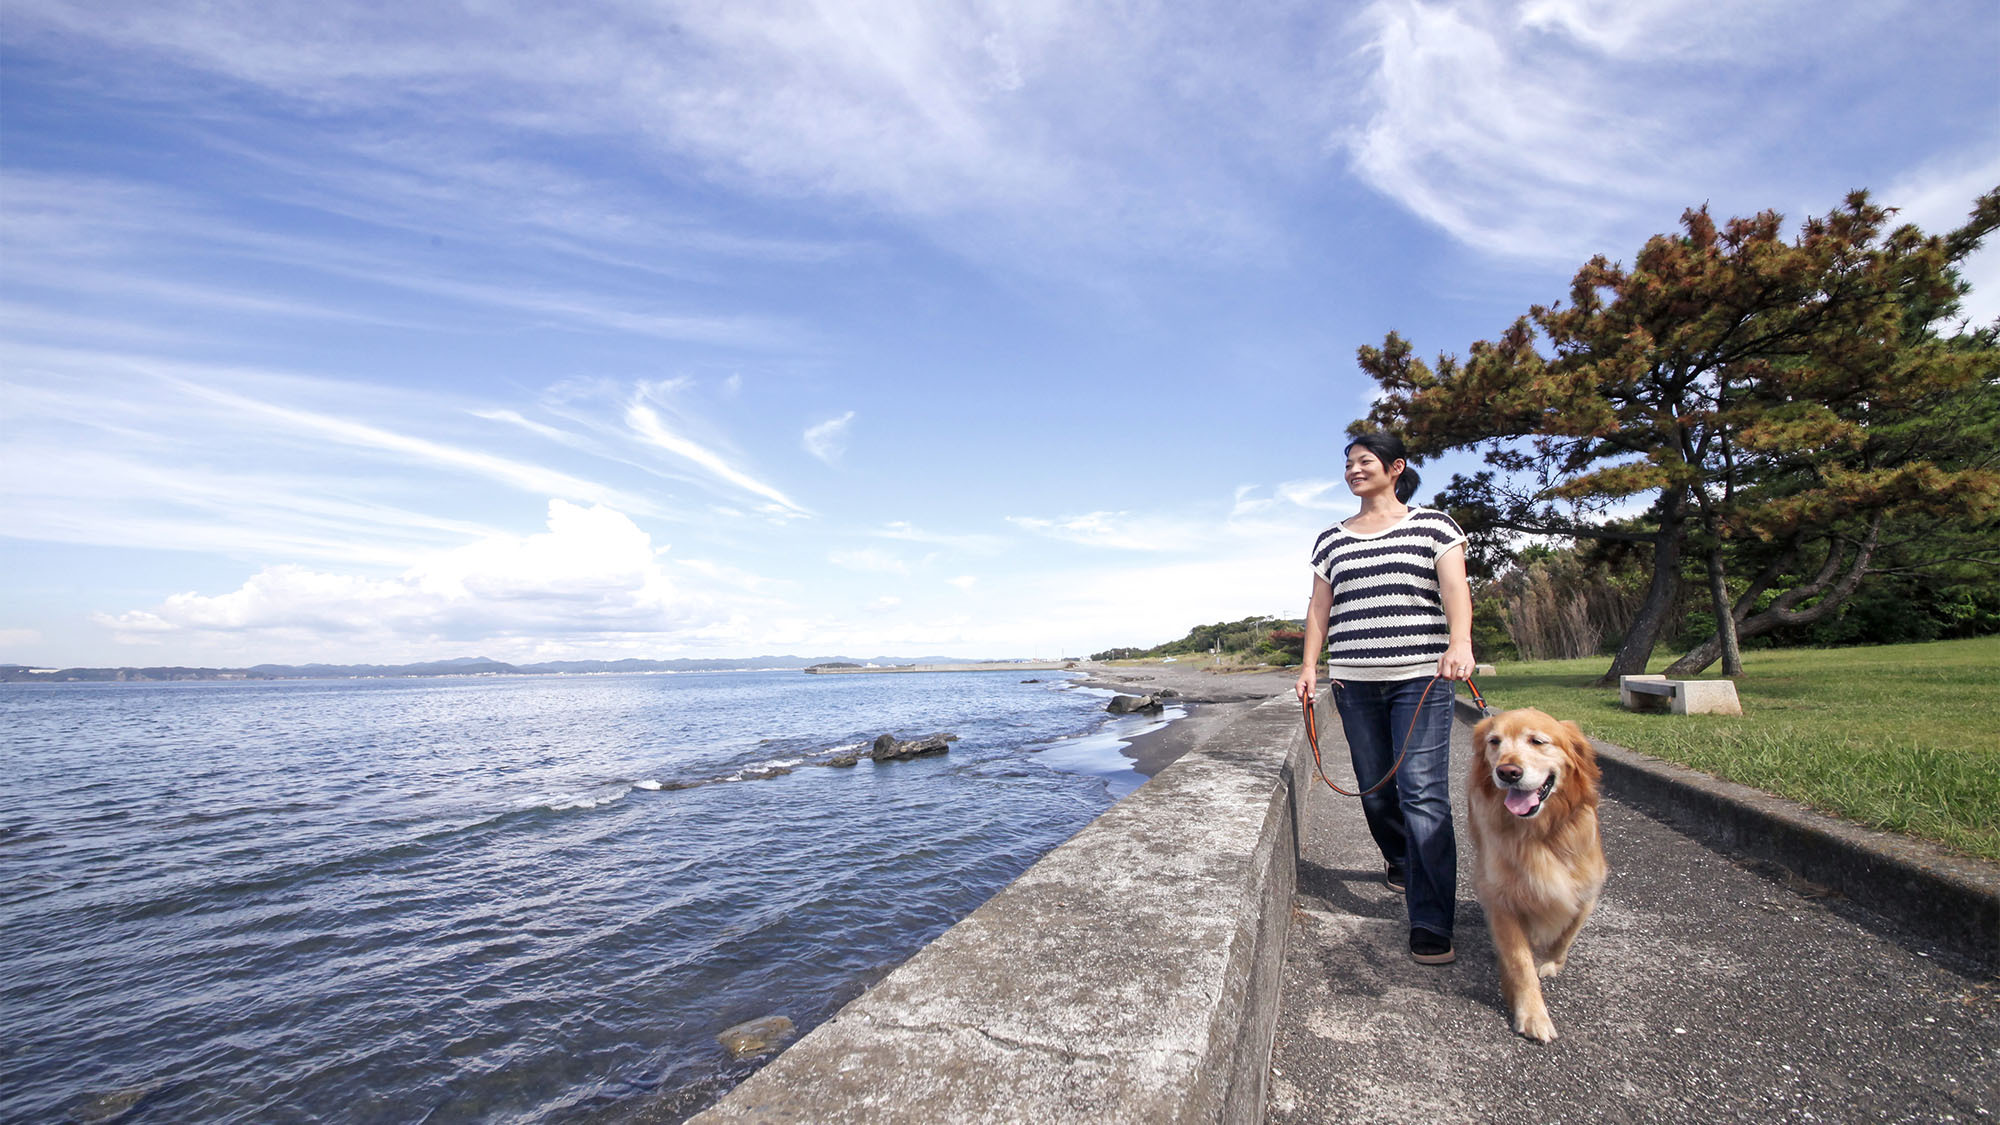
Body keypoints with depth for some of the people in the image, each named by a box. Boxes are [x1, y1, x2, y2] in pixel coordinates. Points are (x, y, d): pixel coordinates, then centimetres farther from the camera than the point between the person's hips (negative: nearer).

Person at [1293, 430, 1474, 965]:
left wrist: (1460, 643, -26)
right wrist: (1310, 665, 4)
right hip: (1354, 681, 4)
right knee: (1376, 789, 11)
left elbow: (1455, 588, -9)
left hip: (1421, 678, -3)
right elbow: (1319, 608, 13)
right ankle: (1399, 861, 40)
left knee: (1423, 794, -9)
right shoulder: (1331, 540, 14)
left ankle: (1431, 925, -1)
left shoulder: (1433, 525, 4)